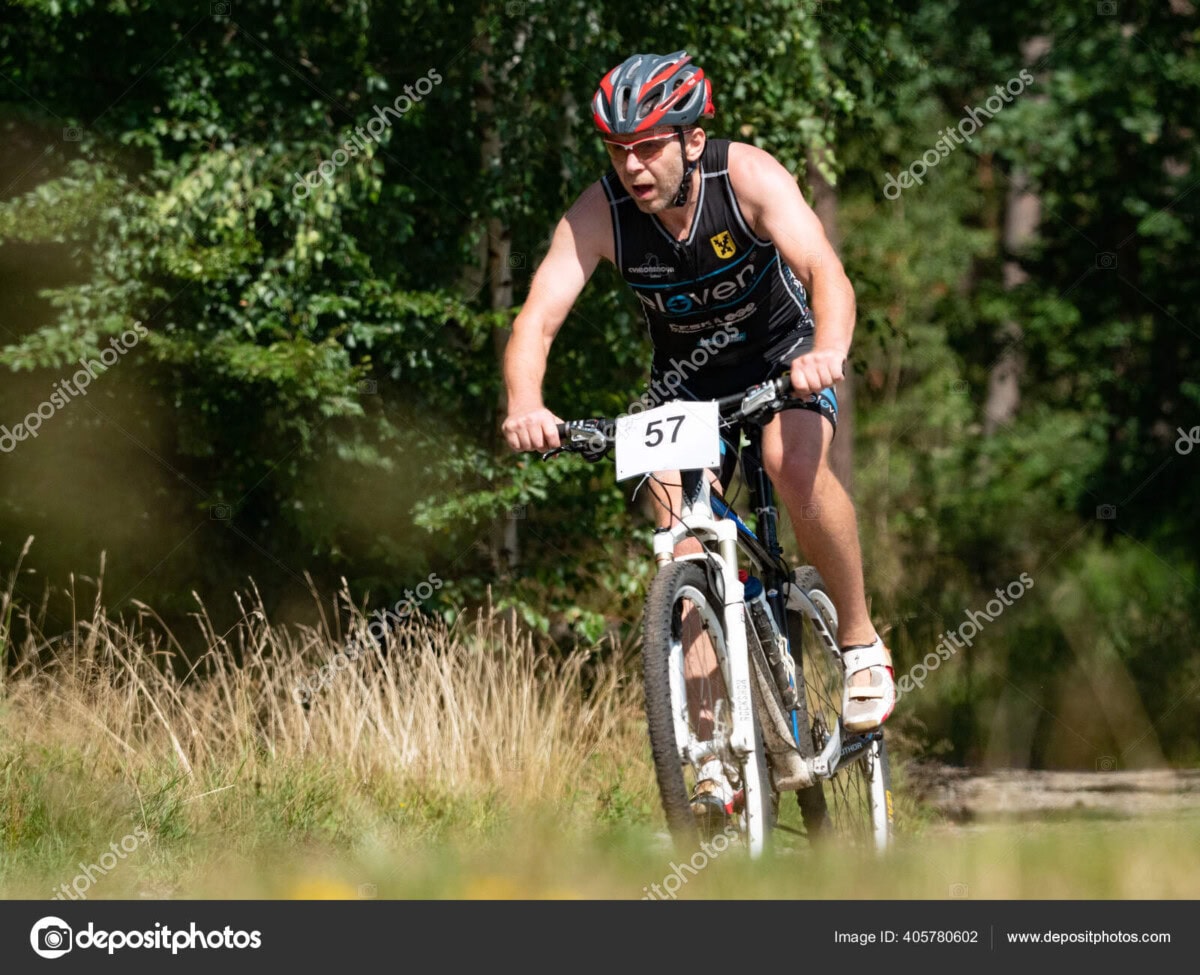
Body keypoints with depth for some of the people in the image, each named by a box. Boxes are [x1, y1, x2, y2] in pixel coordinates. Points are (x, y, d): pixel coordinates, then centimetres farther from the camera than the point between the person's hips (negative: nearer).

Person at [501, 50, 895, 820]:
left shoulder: (746, 176, -28)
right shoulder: (599, 215, -23)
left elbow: (828, 274, -40)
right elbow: (537, 321, -31)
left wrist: (829, 353, -61)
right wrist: (526, 407, -52)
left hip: (785, 353, -3)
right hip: (687, 377, 3)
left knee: (794, 463, -33)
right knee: (683, 546, -12)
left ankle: (861, 641, -13)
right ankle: (713, 753, -3)